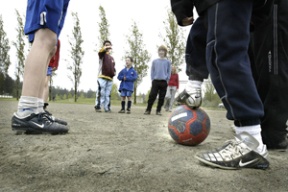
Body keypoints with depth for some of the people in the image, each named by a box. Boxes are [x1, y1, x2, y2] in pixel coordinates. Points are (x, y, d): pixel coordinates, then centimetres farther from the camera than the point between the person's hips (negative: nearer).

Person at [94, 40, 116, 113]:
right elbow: (100, 51, -20)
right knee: (101, 93, -11)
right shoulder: (102, 54, 5)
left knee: (108, 94, 6)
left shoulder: (112, 58, 23)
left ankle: (107, 108, 9)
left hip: (110, 78, 6)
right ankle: (97, 107, -8)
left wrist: (114, 72, 8)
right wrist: (106, 48, -40)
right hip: (102, 77, -6)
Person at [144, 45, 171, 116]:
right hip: (155, 81, 0)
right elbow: (152, 71, 11)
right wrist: (152, 79, 2)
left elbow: (169, 72, 6)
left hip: (164, 82, 0)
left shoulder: (167, 62, 7)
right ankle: (148, 110, 1)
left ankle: (158, 110, 12)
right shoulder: (154, 61, 10)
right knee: (152, 96, -4)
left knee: (161, 97, 3)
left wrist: (167, 80, -2)